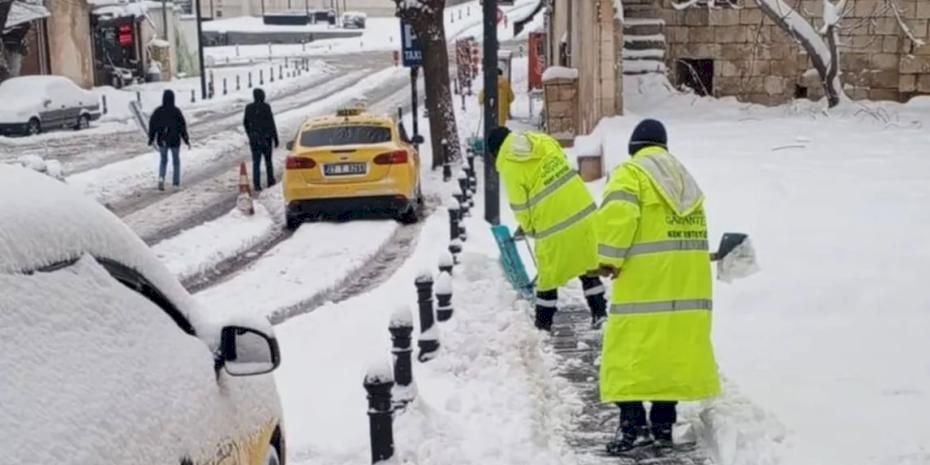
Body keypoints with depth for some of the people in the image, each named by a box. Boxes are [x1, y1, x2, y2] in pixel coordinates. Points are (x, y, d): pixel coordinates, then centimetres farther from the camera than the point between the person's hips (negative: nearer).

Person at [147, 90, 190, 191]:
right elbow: (182, 127, -11)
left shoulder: (158, 111, -8)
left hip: (162, 141, 2)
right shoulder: (176, 111, -14)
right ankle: (176, 183, 22)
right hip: (174, 141, -2)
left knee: (163, 161, 20)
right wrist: (187, 140, -2)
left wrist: (151, 139, 10)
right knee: (176, 161, 18)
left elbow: (152, 126, -3)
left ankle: (161, 178, -3)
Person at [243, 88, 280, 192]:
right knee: (268, 161, 14)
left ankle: (256, 185, -3)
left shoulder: (248, 108, 1)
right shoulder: (266, 107, -12)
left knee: (256, 162, 5)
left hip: (254, 139, 2)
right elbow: (271, 124, -12)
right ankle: (271, 182, 20)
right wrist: (275, 139, -5)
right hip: (266, 138, -2)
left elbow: (245, 123, 11)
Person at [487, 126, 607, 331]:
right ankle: (599, 312, 23)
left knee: (548, 273, 12)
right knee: (588, 264, 19)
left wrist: (529, 229, 13)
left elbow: (520, 207, -4)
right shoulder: (545, 141, 5)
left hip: (553, 223, -5)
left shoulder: (509, 167, -8)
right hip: (583, 211, 5)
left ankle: (543, 322, 23)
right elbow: (564, 169, 13)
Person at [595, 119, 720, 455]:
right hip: (688, 284, 7)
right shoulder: (684, 178, 19)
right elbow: (691, 227, 15)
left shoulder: (631, 175, -4)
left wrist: (610, 259, -11)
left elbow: (616, 216, -20)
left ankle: (633, 424, -10)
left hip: (645, 284, -7)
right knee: (672, 350, 11)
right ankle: (663, 425, 15)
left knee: (630, 351, -3)